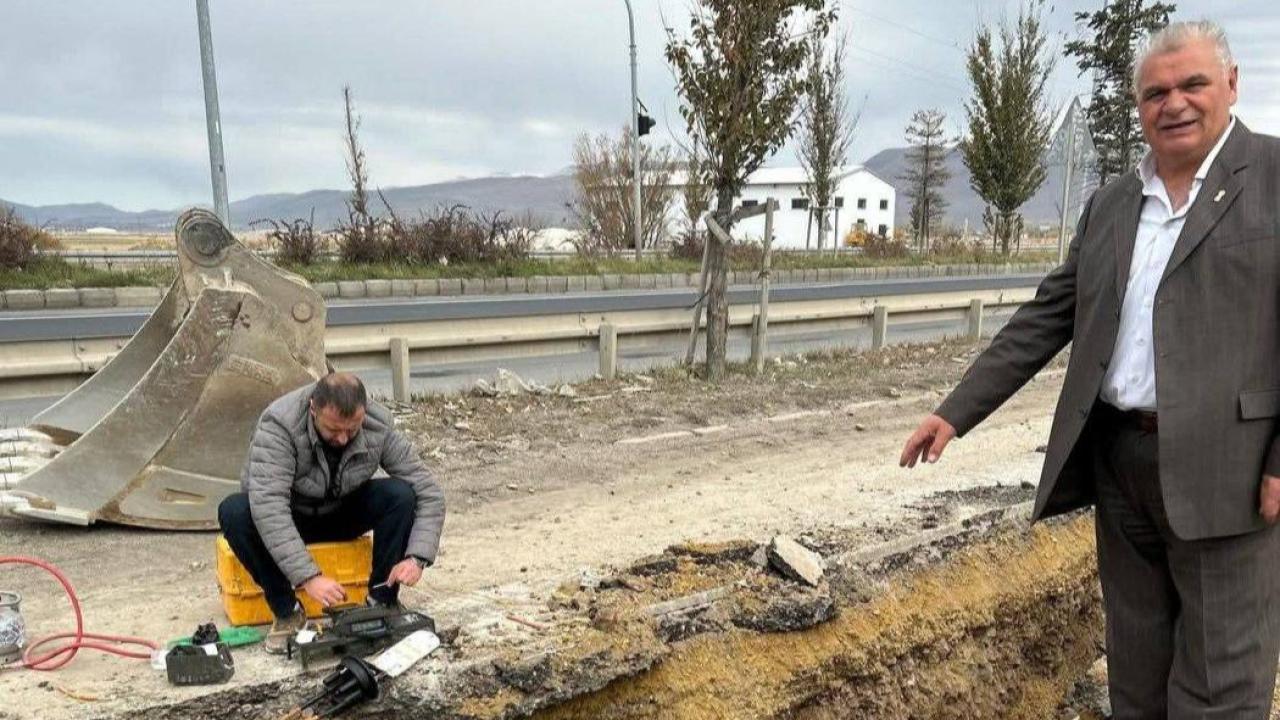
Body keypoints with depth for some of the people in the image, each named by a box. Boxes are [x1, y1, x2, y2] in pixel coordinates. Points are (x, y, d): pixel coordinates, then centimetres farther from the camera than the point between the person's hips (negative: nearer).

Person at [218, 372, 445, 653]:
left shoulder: (379, 425, -22)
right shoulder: (278, 425, -32)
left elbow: (428, 493, -20)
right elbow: (268, 507, -42)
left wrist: (416, 557, -35)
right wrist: (308, 576, -49)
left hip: (344, 514, 2)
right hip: (289, 518, -1)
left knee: (400, 494, -26)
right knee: (234, 511, -33)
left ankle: (383, 602, -12)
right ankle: (287, 612, -16)